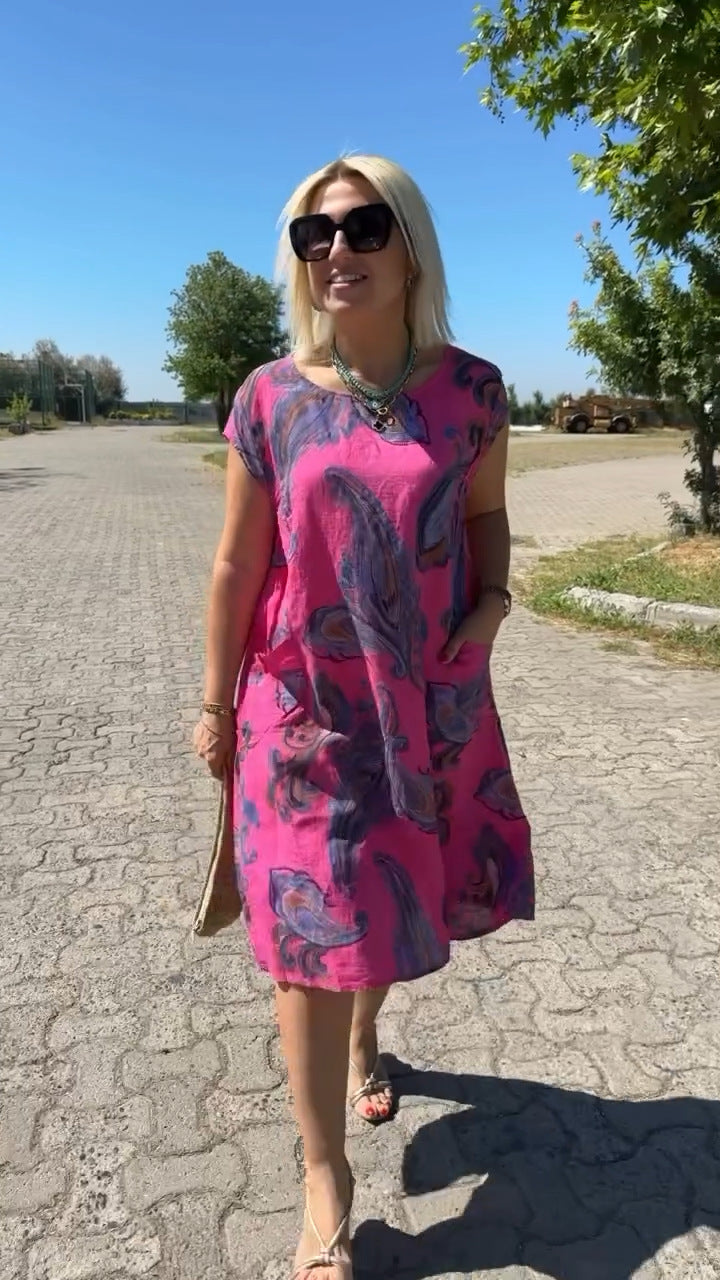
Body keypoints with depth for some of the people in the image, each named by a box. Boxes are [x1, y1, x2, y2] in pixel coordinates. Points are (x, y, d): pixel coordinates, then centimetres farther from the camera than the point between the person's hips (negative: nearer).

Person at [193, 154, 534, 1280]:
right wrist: (215, 704, 1)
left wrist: (491, 603, -8)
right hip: (305, 699, -2)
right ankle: (326, 1183, 20)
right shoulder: (270, 398, -5)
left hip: (433, 696, 2)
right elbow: (237, 565, -2)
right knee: (315, 923, 1)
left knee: (396, 891, 20)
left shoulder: (470, 389, -3)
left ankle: (362, 1041, 52)